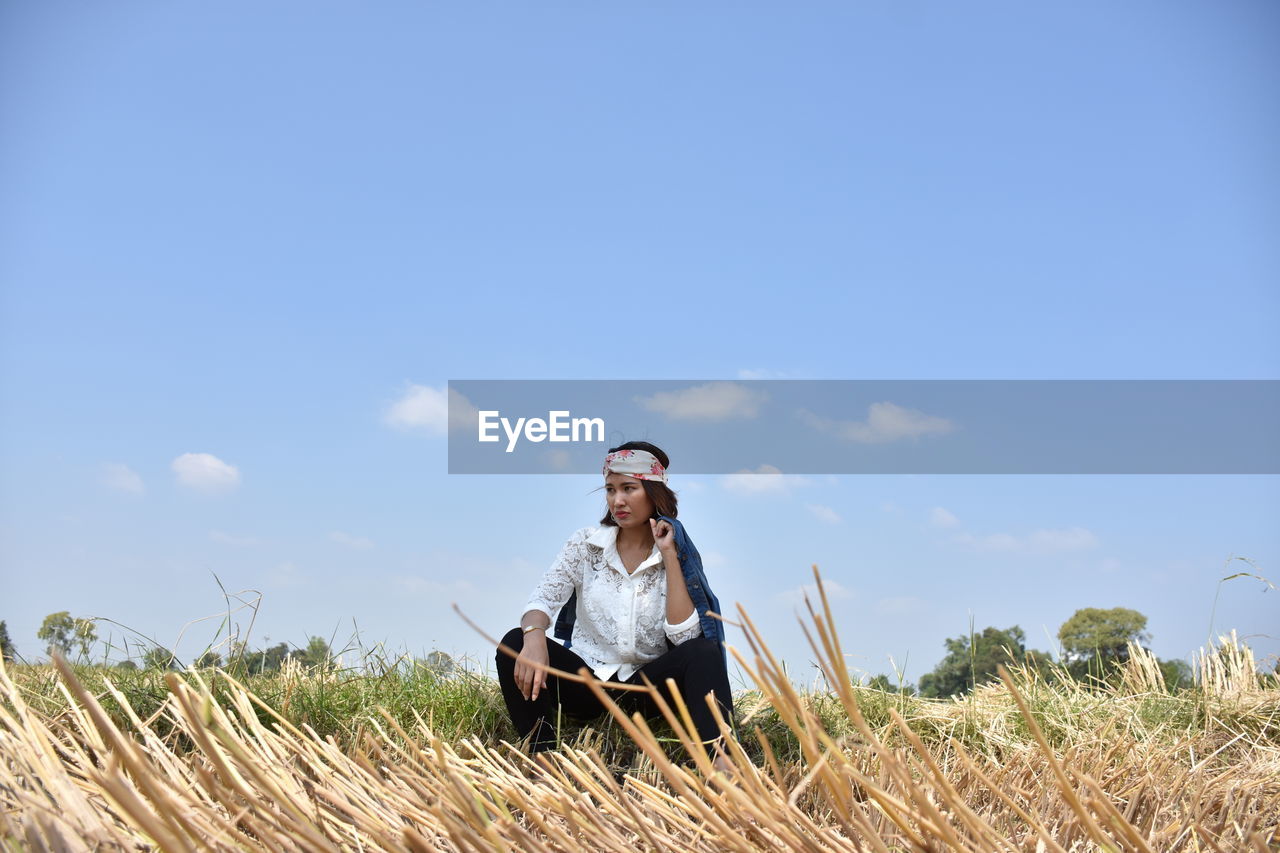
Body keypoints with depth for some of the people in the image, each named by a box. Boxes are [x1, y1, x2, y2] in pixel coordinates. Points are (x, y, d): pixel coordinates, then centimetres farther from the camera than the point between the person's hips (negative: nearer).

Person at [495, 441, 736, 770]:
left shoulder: (676, 555, -1)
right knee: (515, 642, -24)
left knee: (703, 652, -28)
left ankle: (721, 765, -44)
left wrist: (668, 556, -16)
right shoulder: (585, 543, 2)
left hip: (645, 687, -1)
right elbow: (543, 598, -11)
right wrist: (534, 638, -34)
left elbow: (685, 635, -15)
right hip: (586, 678, 1)